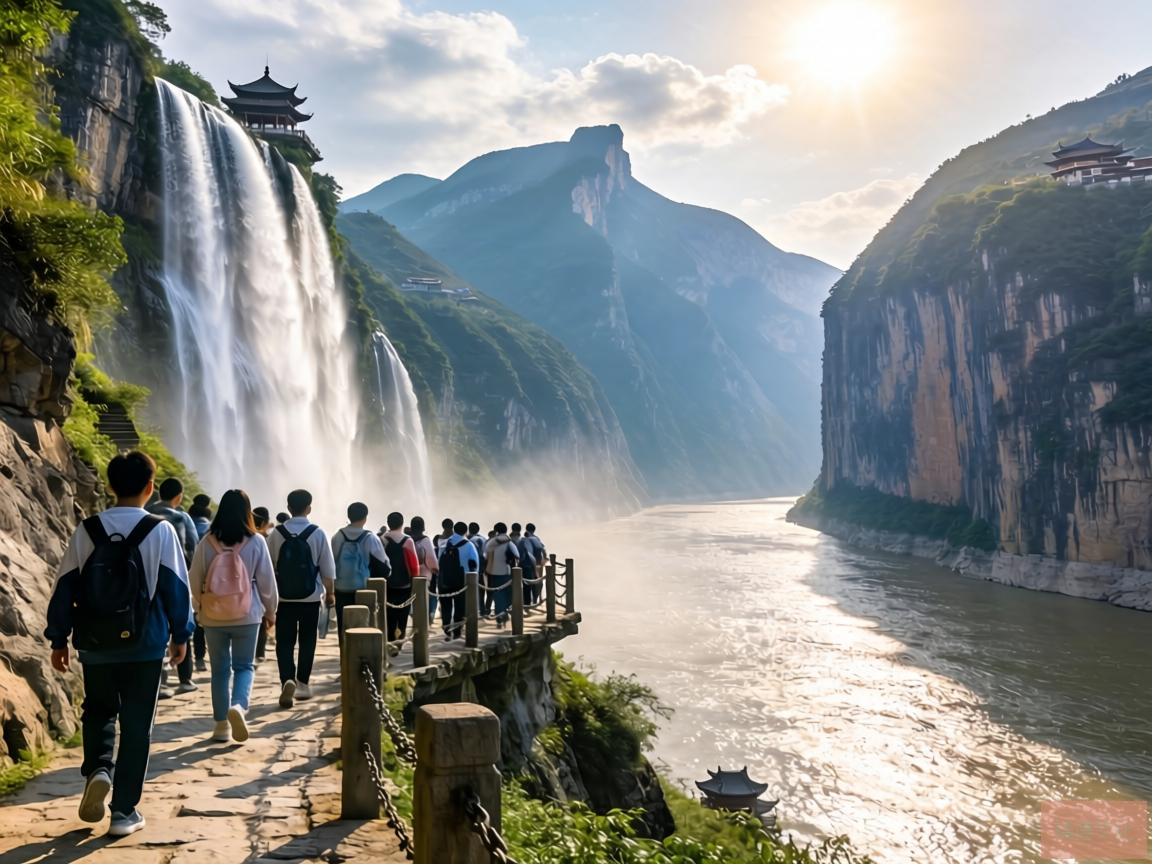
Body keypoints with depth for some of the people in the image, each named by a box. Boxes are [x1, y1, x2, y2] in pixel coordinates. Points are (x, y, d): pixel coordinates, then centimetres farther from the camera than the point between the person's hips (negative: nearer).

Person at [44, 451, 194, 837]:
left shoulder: (87, 530, -3)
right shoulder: (161, 531, -9)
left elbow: (65, 588, 1)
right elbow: (176, 588, -4)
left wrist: (58, 638, 11)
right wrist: (181, 634, 8)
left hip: (96, 645, 2)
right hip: (145, 646, -2)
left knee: (98, 711, 25)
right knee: (136, 726, 8)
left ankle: (97, 770, 1)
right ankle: (124, 812, 11)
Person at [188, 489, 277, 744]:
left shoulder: (207, 542, -5)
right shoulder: (256, 541, -8)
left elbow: (194, 579, 2)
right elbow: (267, 580, -3)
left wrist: (199, 607, 18)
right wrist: (270, 610, 11)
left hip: (213, 616, 2)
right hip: (247, 616, -1)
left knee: (220, 669, 13)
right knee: (244, 665, 11)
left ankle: (222, 725, 16)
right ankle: (239, 705, -15)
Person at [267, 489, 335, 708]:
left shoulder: (277, 534, -4)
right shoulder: (317, 534, -7)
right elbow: (327, 568, -3)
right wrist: (330, 592, 10)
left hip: (283, 597, 1)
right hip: (311, 597, 0)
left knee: (284, 642, 4)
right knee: (307, 641, 13)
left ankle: (287, 681, -15)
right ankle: (302, 684, 19)